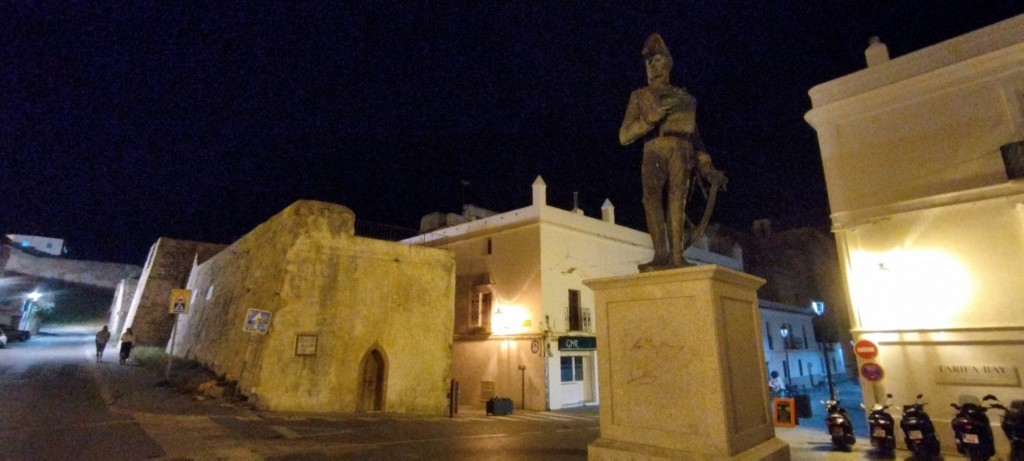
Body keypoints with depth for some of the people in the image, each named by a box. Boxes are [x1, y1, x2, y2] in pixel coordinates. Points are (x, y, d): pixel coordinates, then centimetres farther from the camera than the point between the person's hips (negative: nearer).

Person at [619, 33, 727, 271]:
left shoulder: (683, 97, 27)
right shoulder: (639, 96, 22)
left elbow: (695, 135, 28)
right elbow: (624, 136, 11)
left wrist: (708, 169, 18)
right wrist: (651, 117, -5)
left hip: (682, 152, 2)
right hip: (654, 151, -1)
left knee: (677, 198, -18)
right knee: (652, 197, -25)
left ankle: (676, 257, -22)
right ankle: (661, 255, -30)